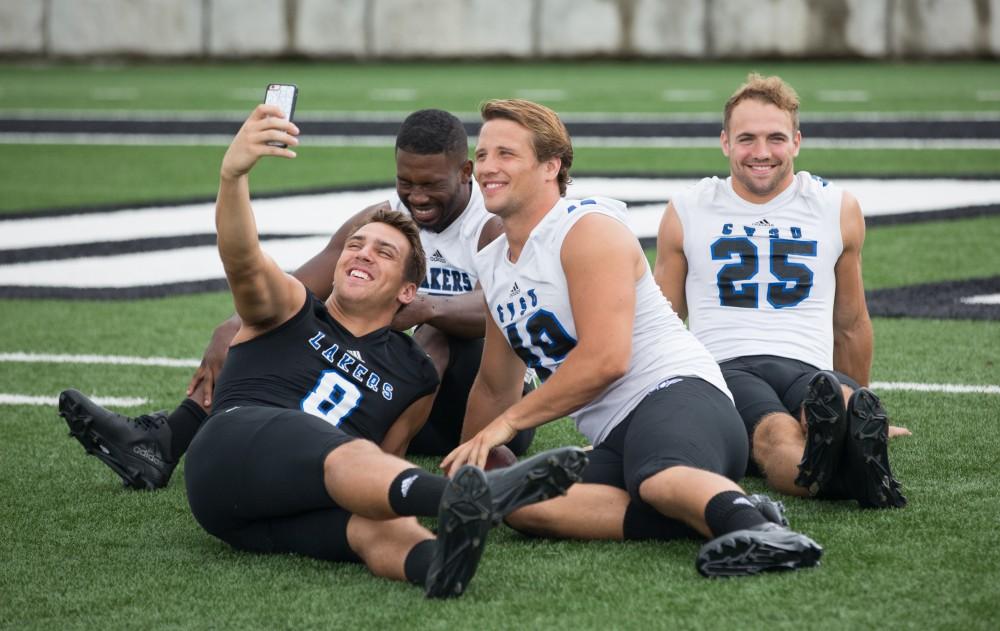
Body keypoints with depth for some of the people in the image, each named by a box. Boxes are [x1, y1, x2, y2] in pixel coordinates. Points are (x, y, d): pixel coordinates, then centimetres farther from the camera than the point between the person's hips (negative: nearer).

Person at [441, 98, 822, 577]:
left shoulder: (589, 230, -4)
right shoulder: (491, 268, 22)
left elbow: (606, 359, -15)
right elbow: (495, 387, 37)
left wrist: (509, 422, -9)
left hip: (674, 393, -7)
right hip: (614, 437, 7)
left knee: (660, 478, -42)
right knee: (525, 506, -27)